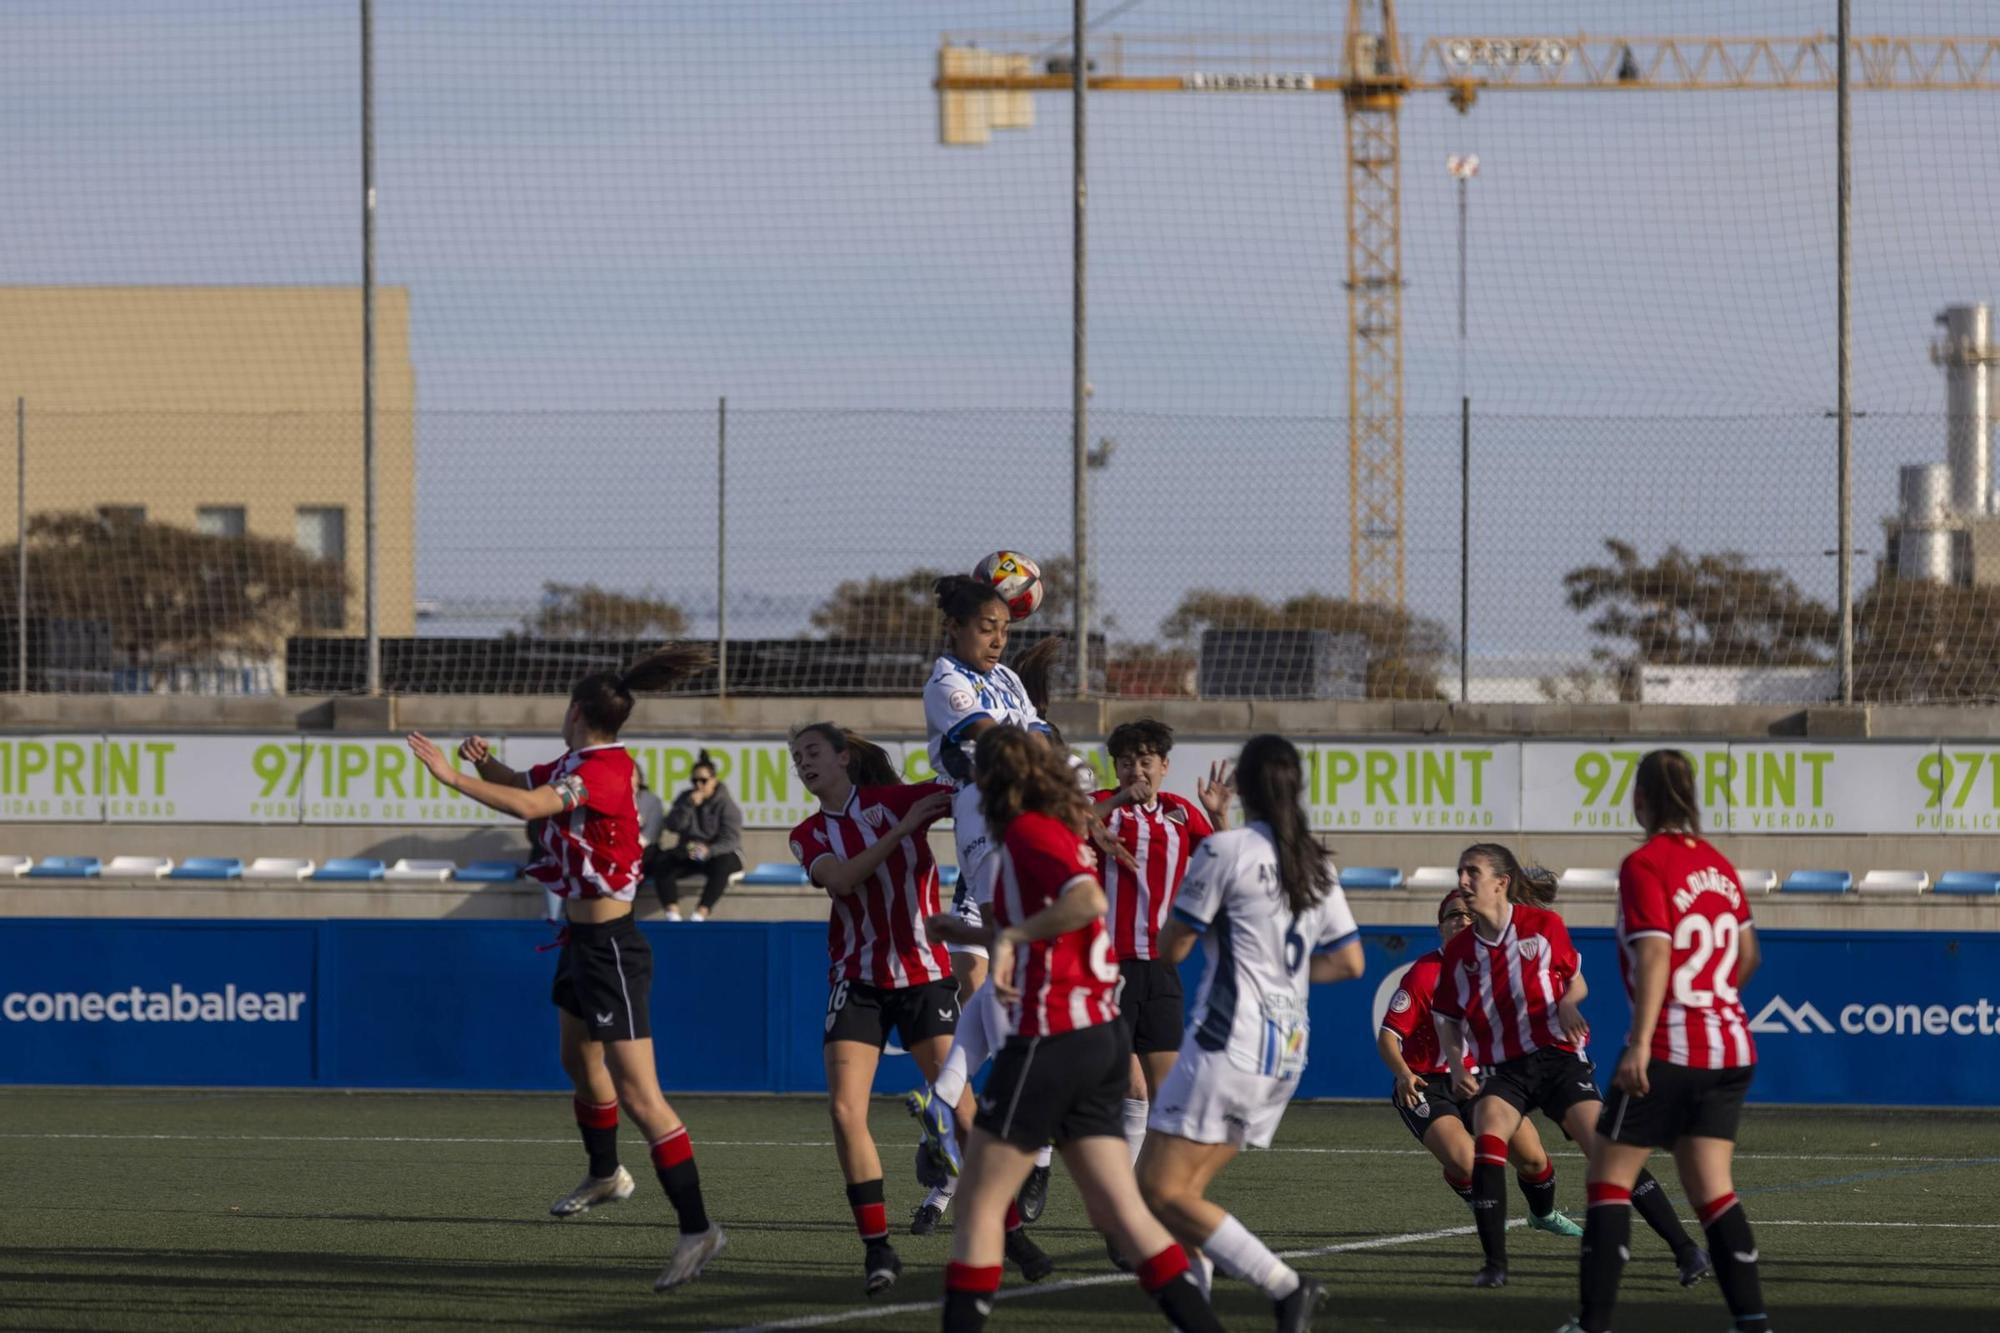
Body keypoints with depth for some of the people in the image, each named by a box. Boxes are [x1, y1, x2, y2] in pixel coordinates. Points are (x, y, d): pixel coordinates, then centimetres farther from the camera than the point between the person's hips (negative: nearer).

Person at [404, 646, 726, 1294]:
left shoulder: (606, 769, -23)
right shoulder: (574, 764, 5)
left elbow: (527, 805, -36)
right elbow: (524, 784, 19)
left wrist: (452, 776, -31)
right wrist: (487, 762, -3)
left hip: (610, 948, -11)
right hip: (583, 940, 11)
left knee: (637, 1094, -13)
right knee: (579, 1059, 31)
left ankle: (696, 1228, -14)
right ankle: (605, 1175, 54)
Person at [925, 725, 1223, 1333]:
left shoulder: (1027, 832, -10)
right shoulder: (1067, 836, 17)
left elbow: (1089, 900, -29)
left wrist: (1011, 935, -23)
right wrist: (976, 934, 30)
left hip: (1051, 1040, -9)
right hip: (1102, 1034, 9)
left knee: (979, 1203, 0)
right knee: (1119, 1214, 6)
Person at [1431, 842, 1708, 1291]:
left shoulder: (1543, 925, -1)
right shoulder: (1459, 951, 5)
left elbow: (1576, 982, 10)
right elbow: (1448, 1019, 13)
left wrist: (1568, 1005, -13)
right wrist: (1457, 1065, -5)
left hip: (1558, 1057, -2)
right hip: (1501, 1068, 2)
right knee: (1487, 1139, -24)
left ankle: (1685, 1250, -8)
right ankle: (1494, 1265, -15)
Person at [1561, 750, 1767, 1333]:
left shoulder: (1644, 865, -10)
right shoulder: (1718, 865, 10)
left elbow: (1656, 955, -20)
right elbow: (1748, 955, 18)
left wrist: (1640, 1042, -26)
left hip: (1668, 1050, -6)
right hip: (1728, 1048, 6)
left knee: (1610, 1176, 3)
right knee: (1713, 1191, 7)